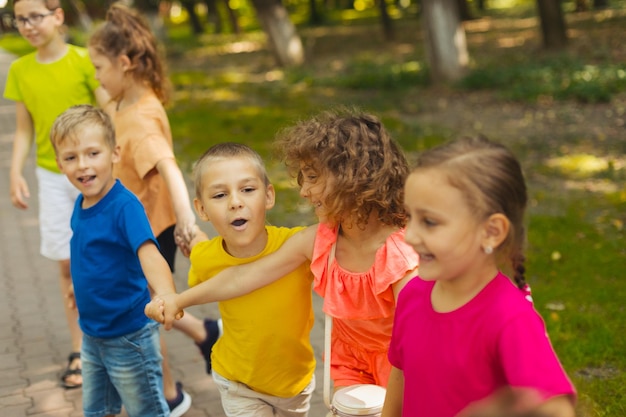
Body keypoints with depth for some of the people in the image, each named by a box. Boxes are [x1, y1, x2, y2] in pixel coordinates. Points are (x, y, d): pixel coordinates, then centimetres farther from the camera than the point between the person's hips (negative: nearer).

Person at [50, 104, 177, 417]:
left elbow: (148, 254, -40)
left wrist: (166, 295, -57)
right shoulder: (80, 204, -2)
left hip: (129, 335, -7)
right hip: (92, 333, 7)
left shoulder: (125, 205, -25)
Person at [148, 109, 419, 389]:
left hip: (394, 366, -4)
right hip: (350, 362, 4)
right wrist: (179, 301, -5)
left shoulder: (399, 255, -29)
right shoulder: (315, 241, -12)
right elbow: (243, 277, -5)